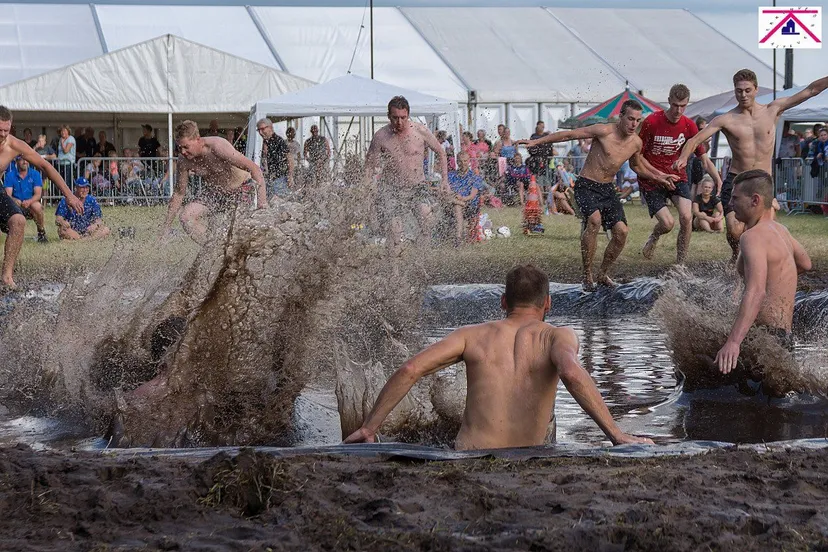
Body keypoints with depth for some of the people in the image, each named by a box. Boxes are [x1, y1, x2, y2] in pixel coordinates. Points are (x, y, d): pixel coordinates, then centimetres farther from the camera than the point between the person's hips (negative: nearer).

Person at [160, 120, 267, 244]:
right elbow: (179, 193, 0)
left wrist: (262, 201, -37)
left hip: (240, 189, -5)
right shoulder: (184, 161, -14)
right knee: (186, 217, -15)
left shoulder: (217, 147, -31)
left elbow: (255, 169, -30)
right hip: (214, 192, 5)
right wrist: (166, 226, -1)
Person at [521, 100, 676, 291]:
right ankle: (587, 275, -22)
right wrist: (537, 142, -14)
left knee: (621, 231, -6)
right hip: (587, 185, -6)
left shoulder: (636, 143, 2)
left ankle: (603, 274, 16)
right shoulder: (603, 132, -17)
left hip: (607, 188, 6)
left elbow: (637, 166, 24)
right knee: (594, 219, -31)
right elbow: (568, 135, -12)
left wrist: (658, 177, 12)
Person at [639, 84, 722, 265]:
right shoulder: (652, 122, -15)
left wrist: (721, 184, -13)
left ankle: (680, 265, -6)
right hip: (651, 180, -3)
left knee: (686, 217, -20)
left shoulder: (689, 126, -4)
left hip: (677, 176, 3)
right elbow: (636, 155, -8)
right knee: (667, 223, -15)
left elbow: (705, 159, -1)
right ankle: (654, 237, 24)